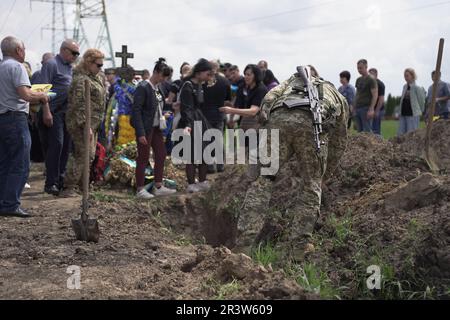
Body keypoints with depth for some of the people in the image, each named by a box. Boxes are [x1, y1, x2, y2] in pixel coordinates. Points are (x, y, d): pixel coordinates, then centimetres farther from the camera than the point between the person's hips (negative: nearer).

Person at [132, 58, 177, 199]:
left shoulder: (158, 88, 9)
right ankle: (140, 190, 9)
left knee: (161, 155, 12)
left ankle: (158, 187, 21)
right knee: (143, 158, 0)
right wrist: (140, 133, -21)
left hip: (156, 128, 9)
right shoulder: (143, 88, -16)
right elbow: (136, 111, -18)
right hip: (146, 129, -9)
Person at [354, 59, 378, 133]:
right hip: (358, 108, 8)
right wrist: (354, 107, 14)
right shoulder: (359, 80, 18)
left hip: (366, 108, -8)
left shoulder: (371, 79, -6)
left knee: (367, 131, -9)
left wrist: (371, 109, -19)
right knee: (360, 131, 7)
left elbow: (375, 95, -12)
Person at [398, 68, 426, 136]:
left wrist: (420, 111, 7)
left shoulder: (417, 88, -9)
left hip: (413, 115, -7)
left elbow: (421, 101, -2)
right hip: (403, 114, 7)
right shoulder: (405, 87, 12)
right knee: (400, 134, 4)